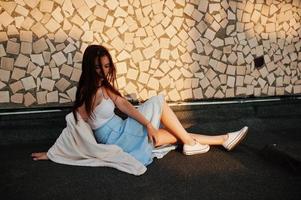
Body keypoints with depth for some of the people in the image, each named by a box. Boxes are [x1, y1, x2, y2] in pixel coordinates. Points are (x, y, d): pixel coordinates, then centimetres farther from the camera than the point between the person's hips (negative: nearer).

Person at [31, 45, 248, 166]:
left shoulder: (104, 85, 6)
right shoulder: (90, 92, -21)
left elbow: (124, 104, -2)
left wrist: (148, 124, -13)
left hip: (122, 133, 8)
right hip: (117, 139, -8)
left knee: (176, 135, 8)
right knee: (158, 102, -8)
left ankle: (224, 140, 15)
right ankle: (190, 144, 1)